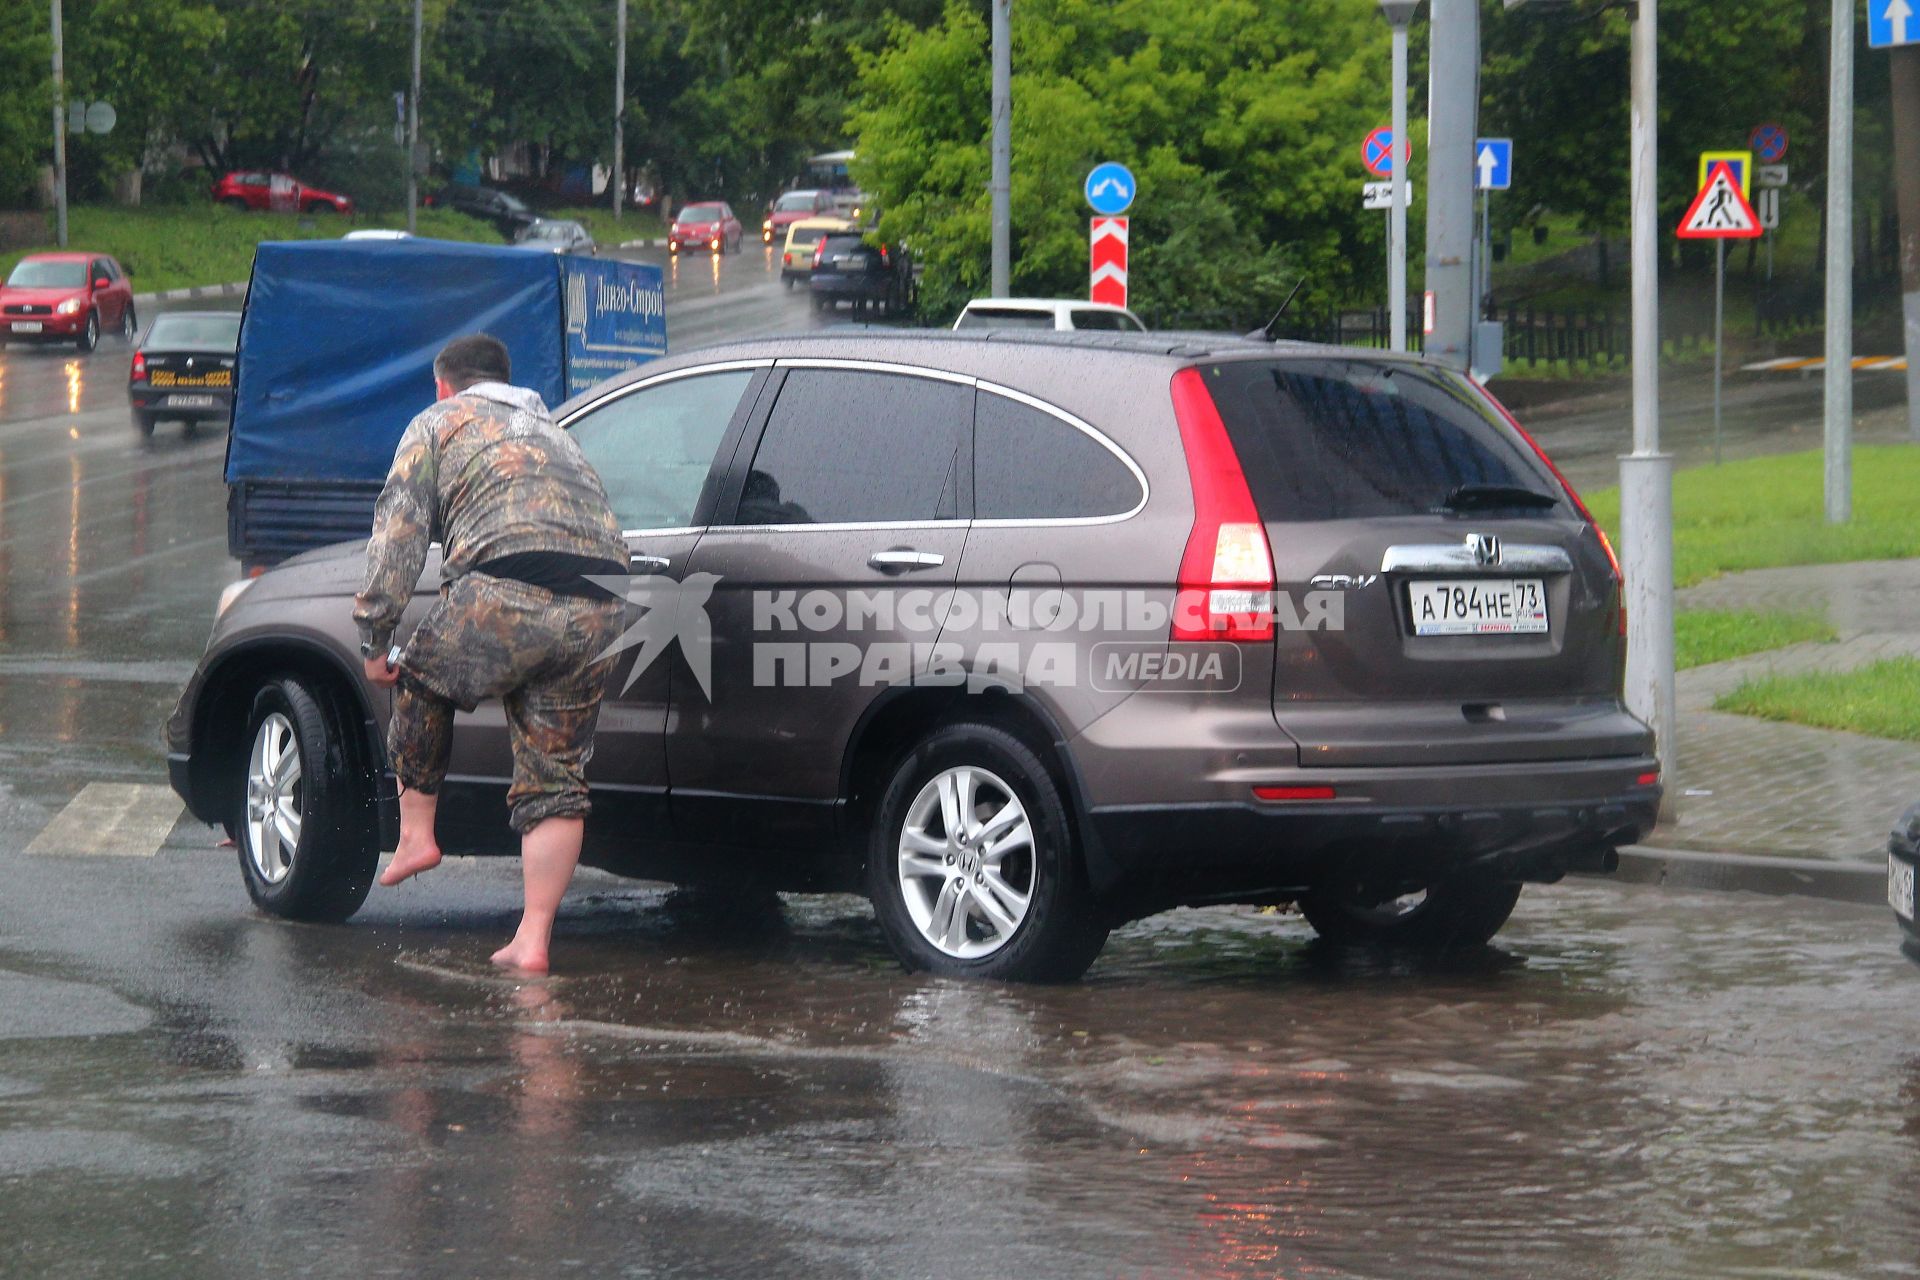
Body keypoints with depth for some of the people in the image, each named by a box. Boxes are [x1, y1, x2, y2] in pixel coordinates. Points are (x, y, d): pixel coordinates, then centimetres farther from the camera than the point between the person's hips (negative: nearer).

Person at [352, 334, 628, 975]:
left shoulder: (439, 423, 18)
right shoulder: (551, 431, 38)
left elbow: (398, 532, 8)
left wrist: (374, 637, 9)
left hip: (509, 595, -5)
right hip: (600, 610, 5)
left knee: (421, 684, 24)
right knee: (555, 777, 8)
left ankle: (416, 834, 24)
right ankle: (533, 940, 5)